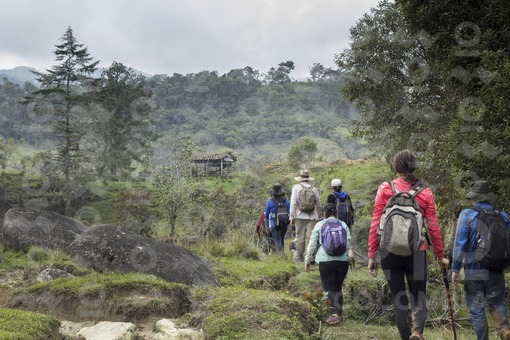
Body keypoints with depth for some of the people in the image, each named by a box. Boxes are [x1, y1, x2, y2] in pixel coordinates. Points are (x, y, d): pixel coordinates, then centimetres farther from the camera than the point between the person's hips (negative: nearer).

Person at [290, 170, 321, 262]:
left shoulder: (296, 187, 1)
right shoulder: (314, 189, 9)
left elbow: (293, 203, -4)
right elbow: (318, 205, 13)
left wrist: (292, 216, -2)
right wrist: (318, 216, 24)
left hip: (300, 216, -1)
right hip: (312, 216, 1)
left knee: (300, 237, 5)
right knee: (312, 236, -2)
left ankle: (299, 257, 13)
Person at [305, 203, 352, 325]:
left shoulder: (319, 225, 6)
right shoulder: (343, 224, 12)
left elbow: (312, 245, 4)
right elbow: (349, 243, 9)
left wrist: (307, 261, 10)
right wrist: (351, 255, 18)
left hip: (326, 260, -3)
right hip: (343, 260, 3)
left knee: (329, 288, -3)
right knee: (338, 288, 16)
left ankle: (333, 314, -19)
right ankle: (339, 313, 16)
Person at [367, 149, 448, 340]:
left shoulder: (385, 189, -1)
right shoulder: (425, 194, 2)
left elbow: (375, 224, -4)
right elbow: (433, 228, 2)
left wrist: (372, 255, 1)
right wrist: (440, 256, 12)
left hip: (389, 251, 0)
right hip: (416, 252, 0)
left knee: (399, 297, 12)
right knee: (418, 295, 11)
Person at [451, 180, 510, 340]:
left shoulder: (467, 215, -7)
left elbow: (459, 242, -10)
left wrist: (455, 268, -6)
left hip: (474, 271, -3)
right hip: (496, 272, 3)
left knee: (477, 309, 8)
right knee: (496, 304, 13)